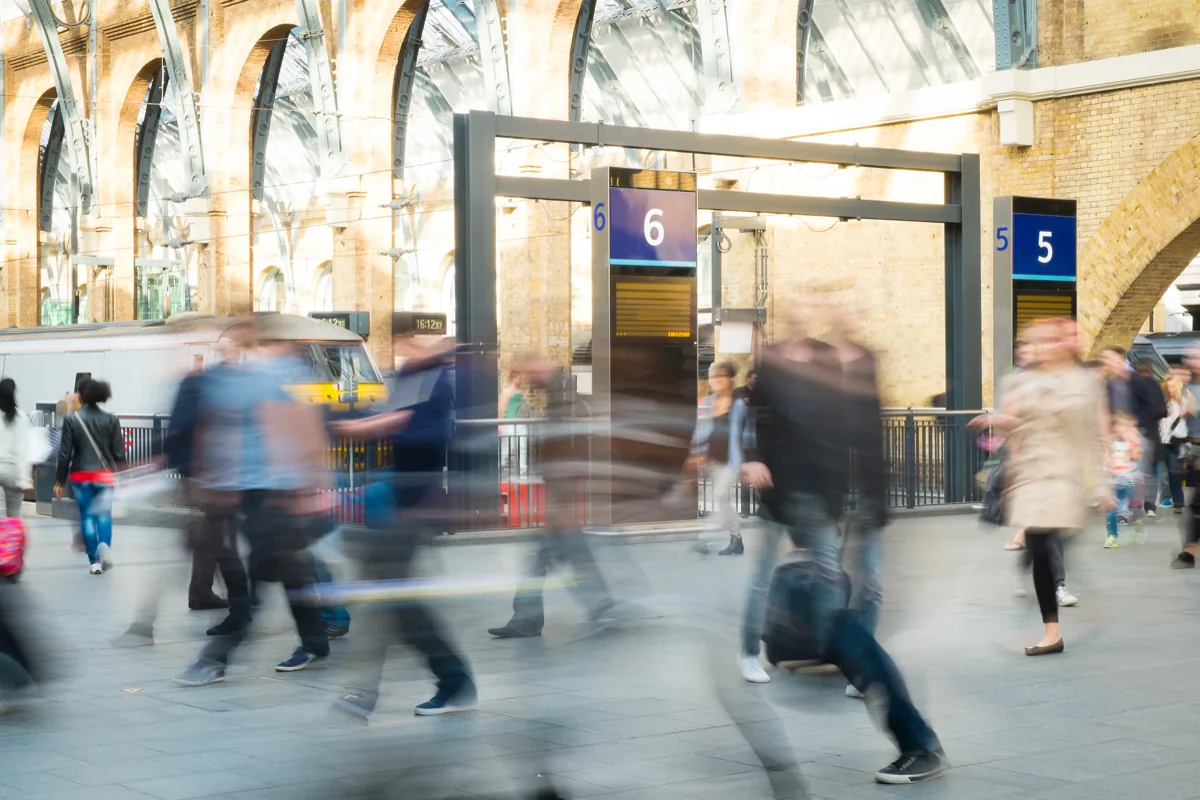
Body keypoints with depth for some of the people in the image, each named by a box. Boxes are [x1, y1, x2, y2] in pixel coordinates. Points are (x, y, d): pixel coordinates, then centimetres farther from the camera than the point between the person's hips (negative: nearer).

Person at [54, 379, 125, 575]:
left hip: (80, 476, 0)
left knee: (87, 516, 8)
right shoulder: (111, 420, -2)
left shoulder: (72, 420, -5)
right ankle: (104, 545, -22)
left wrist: (60, 481, 3)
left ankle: (94, 561, 7)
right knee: (104, 514, 7)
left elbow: (65, 454, -4)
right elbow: (119, 453, -1)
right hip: (104, 475, 1)